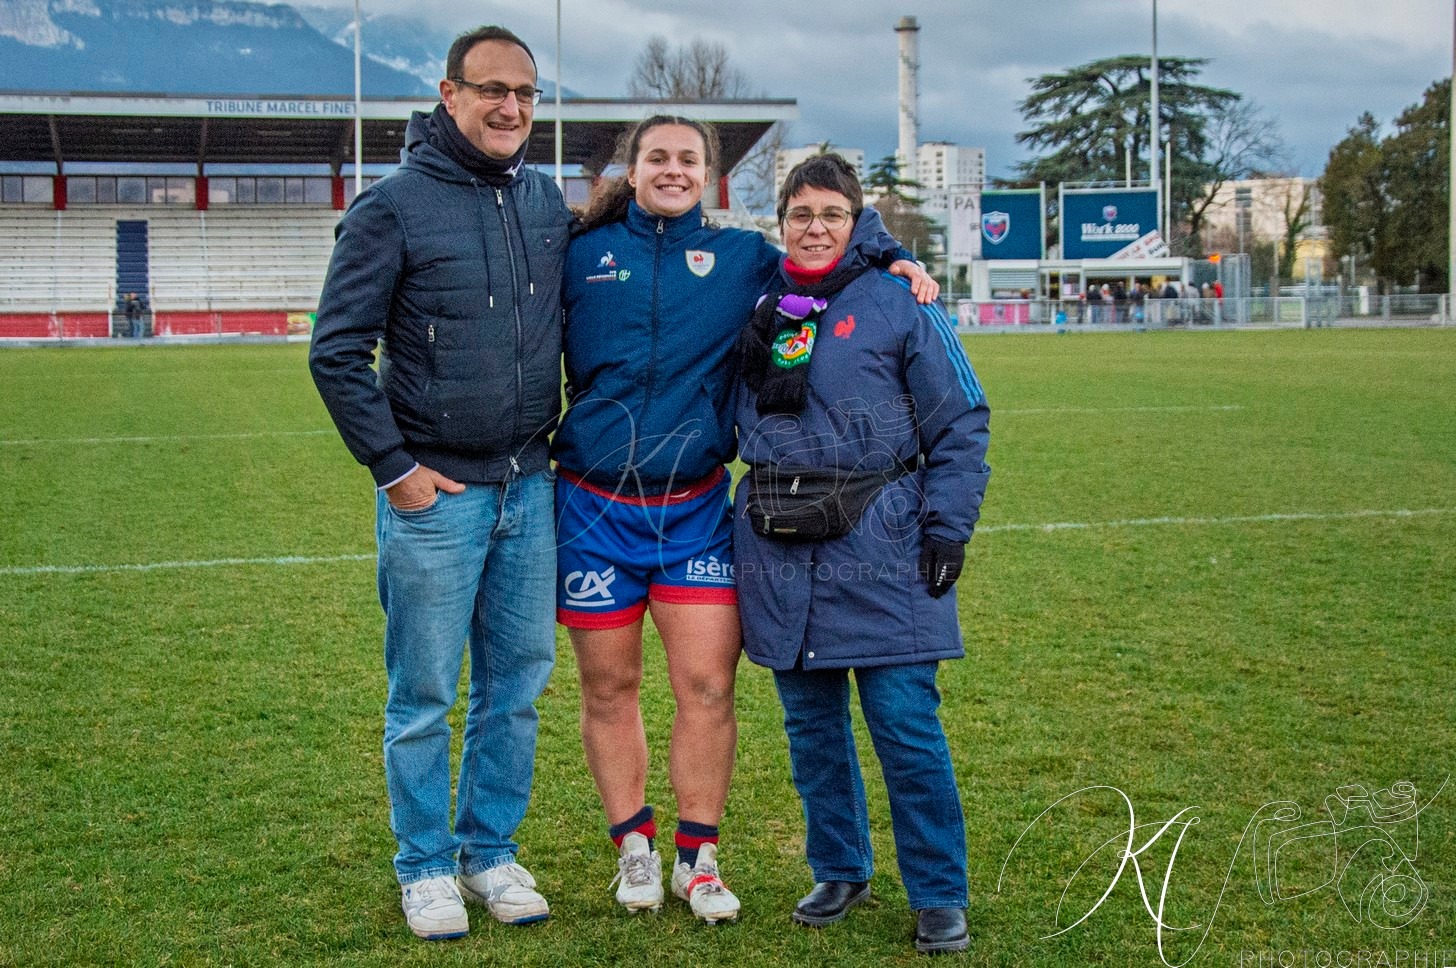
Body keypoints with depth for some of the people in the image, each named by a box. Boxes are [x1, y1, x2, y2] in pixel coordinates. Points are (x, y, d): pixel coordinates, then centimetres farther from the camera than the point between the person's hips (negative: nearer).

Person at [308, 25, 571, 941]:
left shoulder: (549, 201, 7)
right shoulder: (394, 205, -8)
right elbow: (337, 351, -8)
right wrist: (394, 468, -10)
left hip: (529, 488, 5)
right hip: (434, 493, -5)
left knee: (518, 686, 12)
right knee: (425, 697, 5)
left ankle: (491, 850, 27)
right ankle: (427, 866, 20)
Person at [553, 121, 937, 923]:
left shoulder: (740, 257, 7)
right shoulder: (584, 256, 6)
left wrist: (895, 260, -1)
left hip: (695, 508, 0)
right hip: (595, 504, 0)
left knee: (707, 685, -3)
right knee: (608, 687, 7)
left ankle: (696, 856, 12)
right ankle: (633, 848, 23)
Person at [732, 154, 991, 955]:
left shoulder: (899, 304, -1)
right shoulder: (759, 309, 12)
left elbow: (961, 423, -1)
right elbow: (739, 422, 13)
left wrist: (947, 527, -7)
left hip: (878, 544, -4)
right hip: (778, 550, 4)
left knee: (906, 723, -4)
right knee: (810, 723, 12)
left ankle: (939, 897, 8)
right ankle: (839, 872, 28)